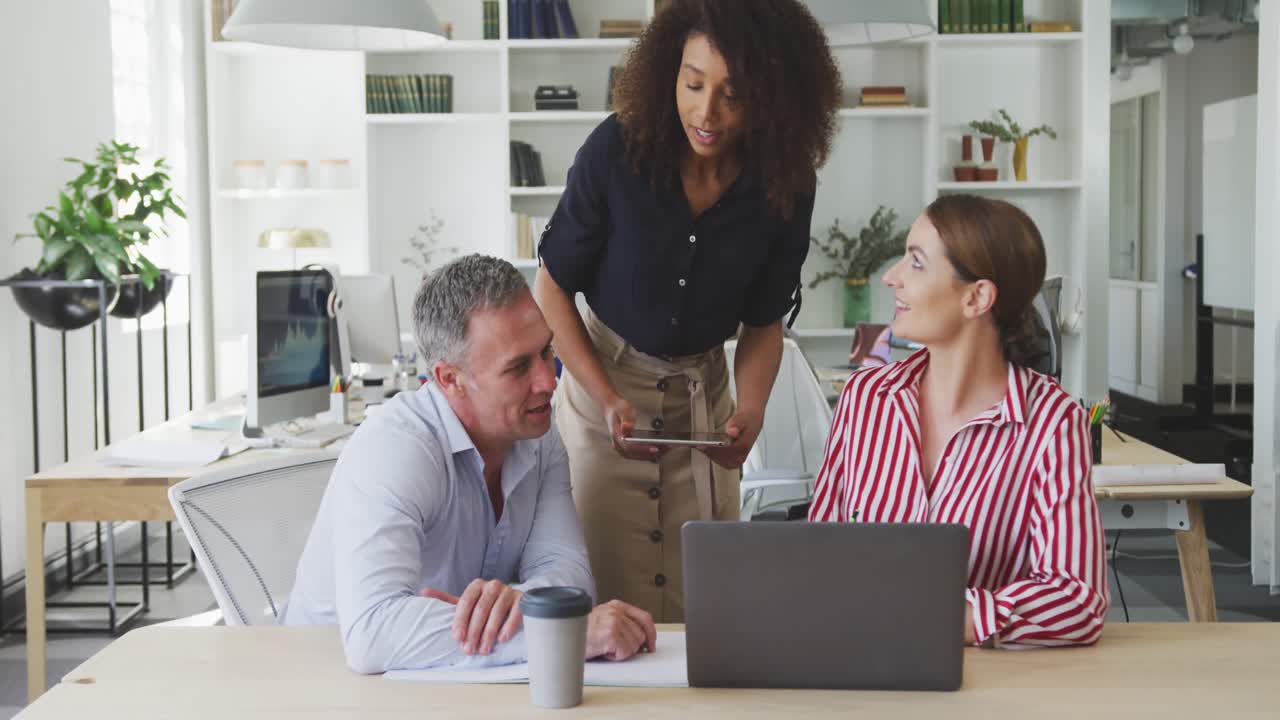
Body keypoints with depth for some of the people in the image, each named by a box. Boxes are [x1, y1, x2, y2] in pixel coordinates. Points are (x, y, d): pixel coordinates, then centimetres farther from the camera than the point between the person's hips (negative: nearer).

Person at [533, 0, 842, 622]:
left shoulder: (785, 187, -13)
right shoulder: (617, 150, -20)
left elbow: (763, 324, 0)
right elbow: (551, 288, -10)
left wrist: (751, 411, -18)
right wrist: (607, 400, -20)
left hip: (703, 390, 2)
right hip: (601, 380, -2)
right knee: (611, 598, -1)